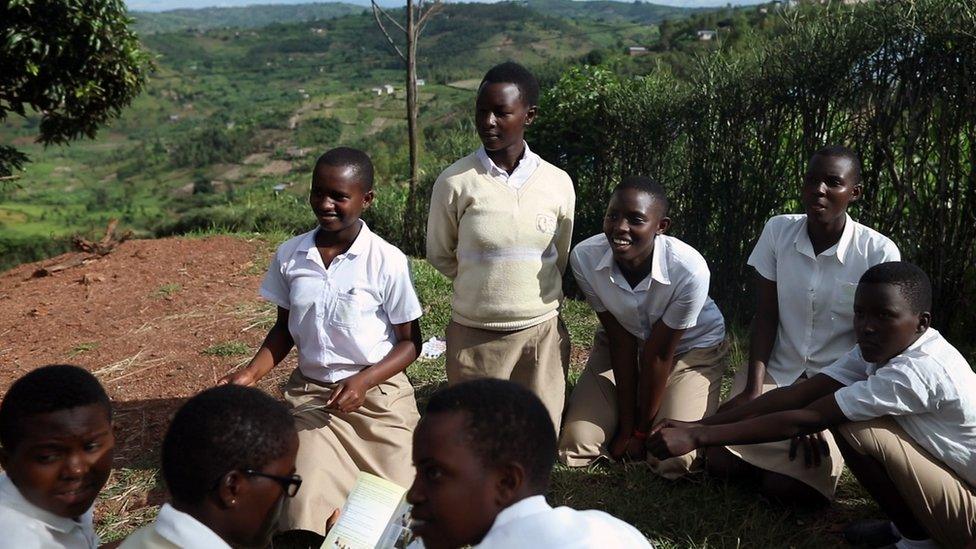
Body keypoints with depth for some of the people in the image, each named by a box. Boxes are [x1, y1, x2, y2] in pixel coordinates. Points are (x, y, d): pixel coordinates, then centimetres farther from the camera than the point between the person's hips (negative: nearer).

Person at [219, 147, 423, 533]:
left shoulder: (388, 262, -13)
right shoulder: (289, 255, -3)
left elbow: (410, 342, -4)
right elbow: (284, 328, 11)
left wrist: (363, 381, -19)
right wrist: (251, 373, -5)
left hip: (377, 395, -2)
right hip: (310, 394, 2)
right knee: (305, 509, -13)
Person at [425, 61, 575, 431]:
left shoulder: (558, 184, -4)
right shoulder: (455, 182, -9)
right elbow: (439, 255, 4)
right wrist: (481, 286, 6)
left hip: (541, 334, 2)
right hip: (474, 335, -1)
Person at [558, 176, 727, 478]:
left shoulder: (689, 270, -34)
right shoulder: (585, 258, -26)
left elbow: (659, 354, -22)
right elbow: (621, 342, -16)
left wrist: (641, 431, -11)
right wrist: (626, 424, -12)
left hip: (692, 347, -2)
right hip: (619, 345, 3)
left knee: (673, 461, -18)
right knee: (574, 448, -8)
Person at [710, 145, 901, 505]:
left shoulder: (879, 253, -13)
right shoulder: (778, 231, -5)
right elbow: (765, 316, -3)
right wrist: (753, 390, -14)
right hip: (775, 373, 3)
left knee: (789, 487, -21)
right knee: (721, 461, -16)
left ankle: (826, 450, 14)